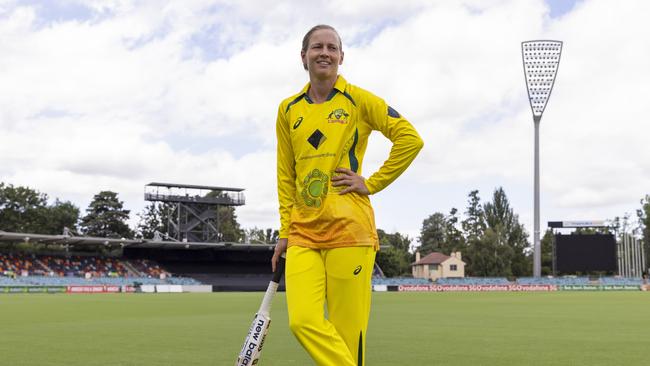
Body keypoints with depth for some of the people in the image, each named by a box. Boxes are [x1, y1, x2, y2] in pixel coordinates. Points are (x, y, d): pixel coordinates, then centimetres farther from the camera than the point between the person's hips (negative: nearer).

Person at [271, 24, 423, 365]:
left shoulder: (359, 100, 2)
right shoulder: (288, 110, 14)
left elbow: (410, 139, 0)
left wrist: (372, 183, -4)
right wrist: (285, 231, 13)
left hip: (348, 229, -4)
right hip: (303, 233, 4)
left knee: (347, 328, -5)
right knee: (303, 321, -13)